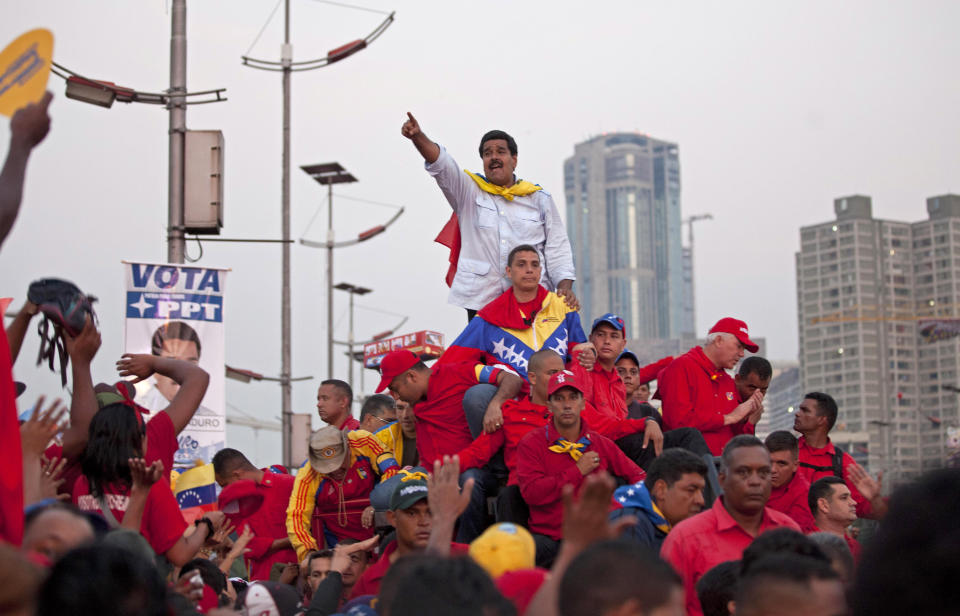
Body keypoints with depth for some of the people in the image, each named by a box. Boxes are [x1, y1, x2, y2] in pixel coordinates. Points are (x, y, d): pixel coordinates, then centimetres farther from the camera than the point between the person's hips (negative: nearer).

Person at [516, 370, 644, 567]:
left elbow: (637, 476, 17)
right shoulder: (532, 443, 4)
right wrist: (578, 471, -7)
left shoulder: (602, 445, 14)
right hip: (547, 536, -2)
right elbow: (531, 493, -10)